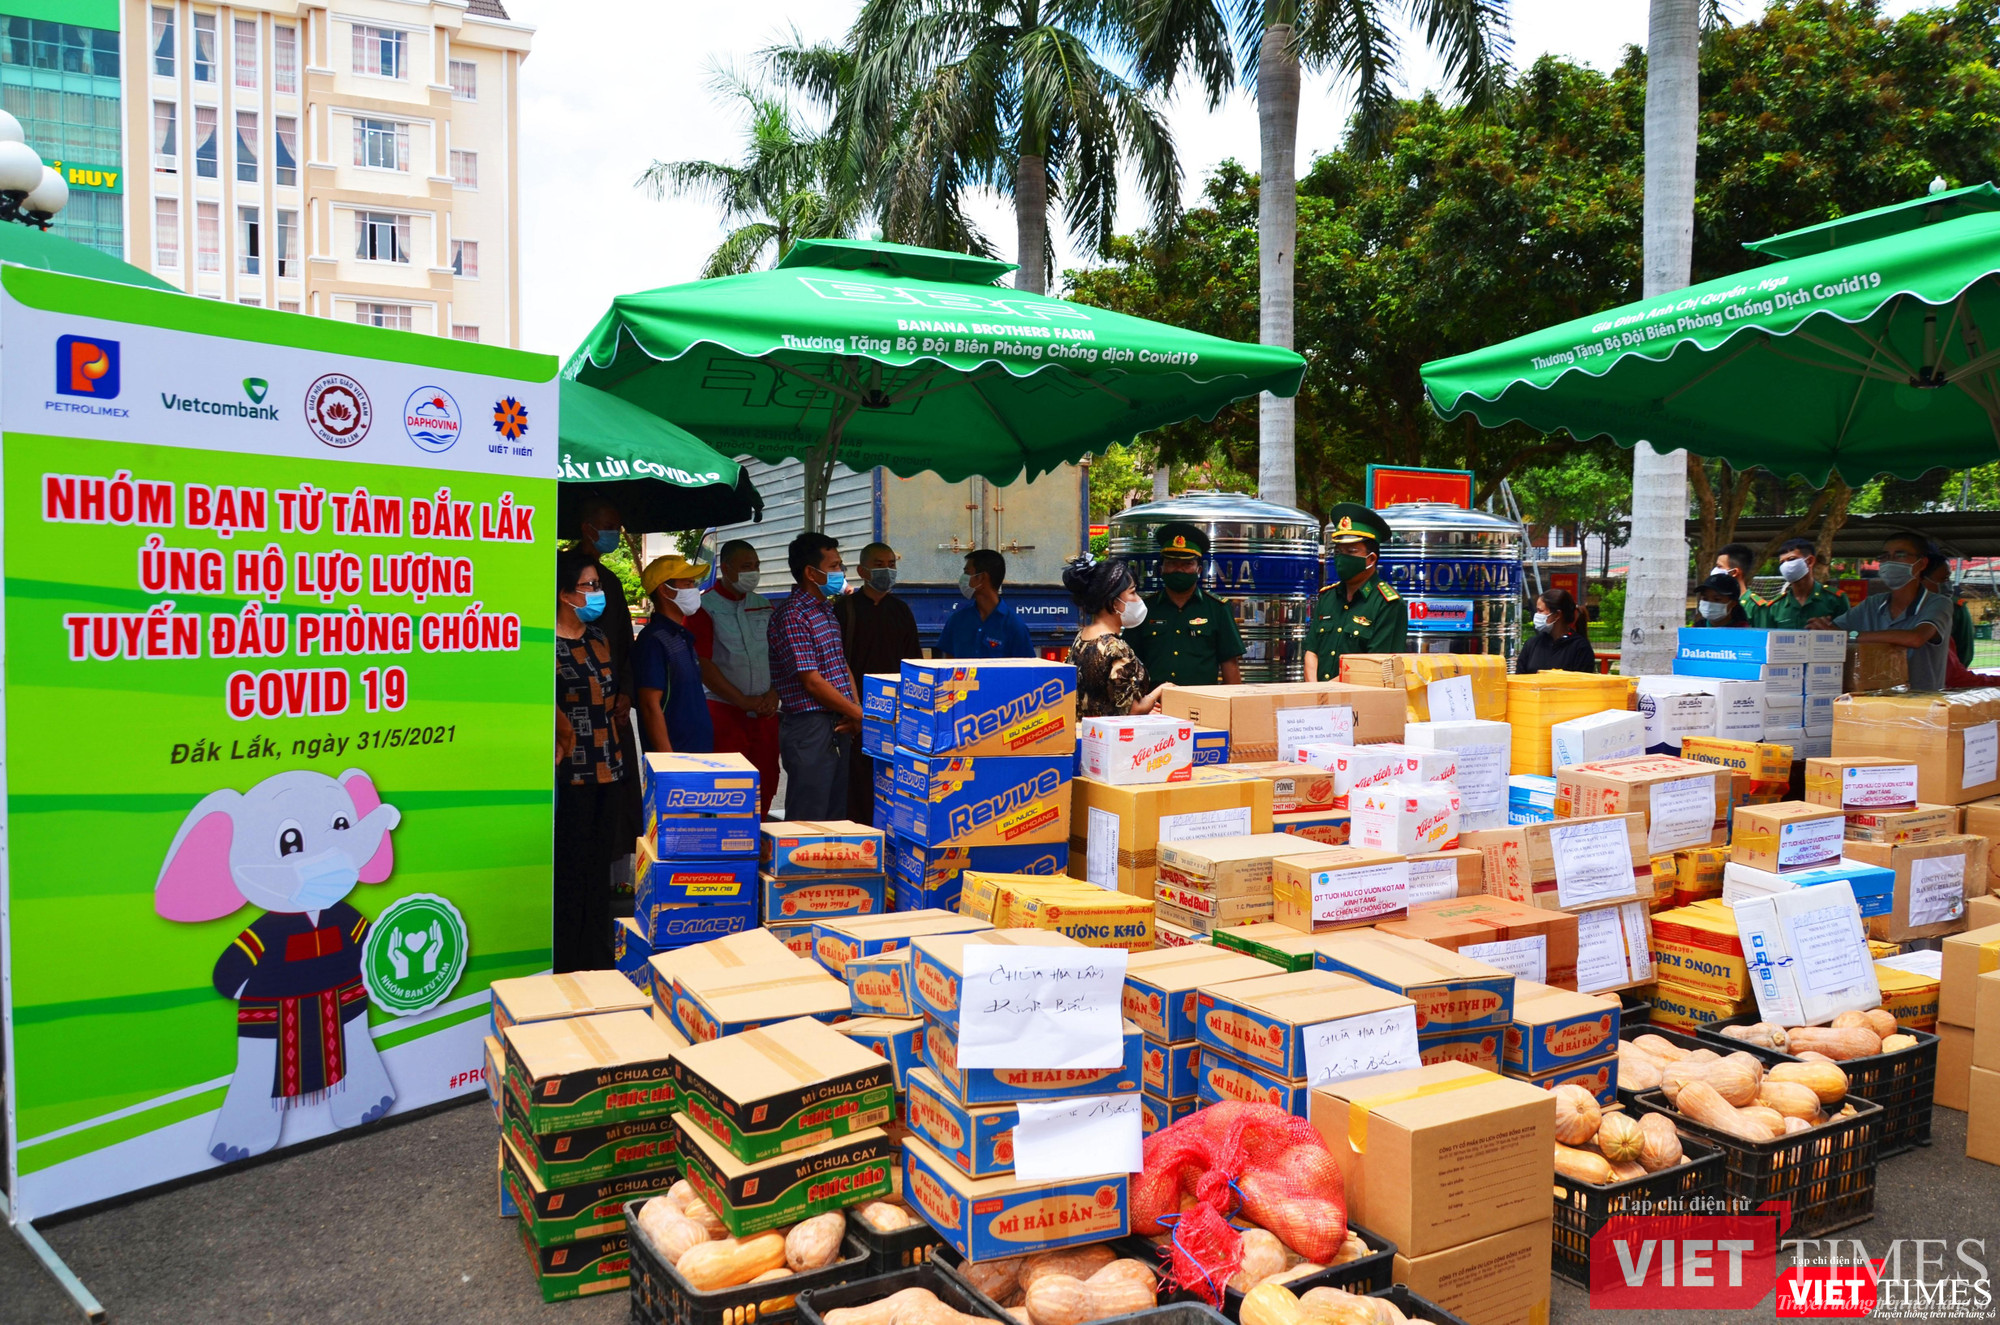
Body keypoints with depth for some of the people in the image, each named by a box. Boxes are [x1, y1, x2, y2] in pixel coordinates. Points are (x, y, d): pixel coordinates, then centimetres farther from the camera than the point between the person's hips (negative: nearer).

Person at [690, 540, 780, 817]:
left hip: (766, 712, 5)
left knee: (767, 784, 6)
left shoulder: (763, 605, 13)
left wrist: (773, 694, 0)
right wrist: (744, 701, -12)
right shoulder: (704, 607, -4)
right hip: (725, 711, -5)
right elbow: (703, 665, -10)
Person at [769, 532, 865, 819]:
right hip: (810, 728, -9)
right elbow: (812, 682, -16)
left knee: (837, 817, 14)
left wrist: (855, 711, 0)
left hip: (839, 727, 9)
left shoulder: (827, 610, 16)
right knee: (808, 822, -2)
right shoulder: (791, 616, -13)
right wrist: (859, 714, -11)